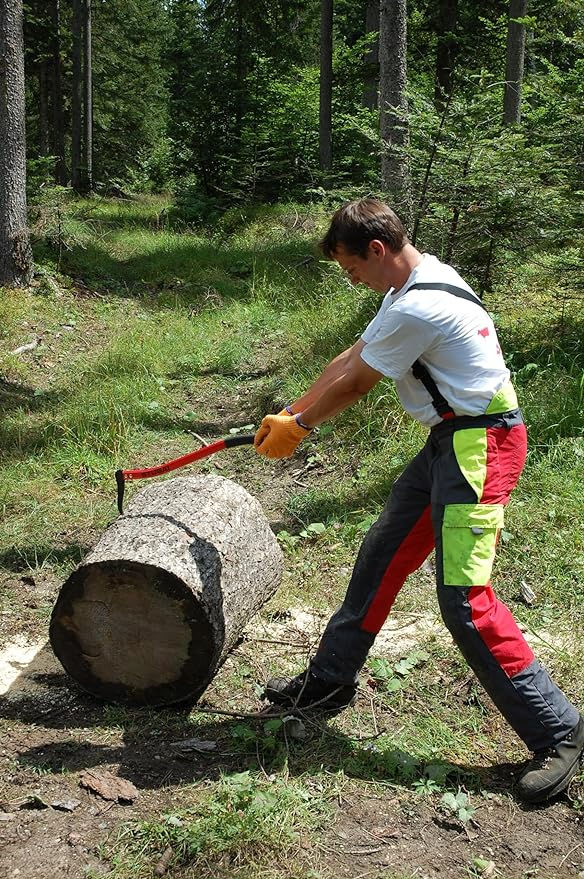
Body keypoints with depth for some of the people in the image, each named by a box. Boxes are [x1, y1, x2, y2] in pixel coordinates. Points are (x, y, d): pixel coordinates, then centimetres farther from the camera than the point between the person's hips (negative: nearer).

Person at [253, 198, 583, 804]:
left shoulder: (416, 307, -22)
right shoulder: (419, 283, 11)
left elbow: (353, 385, -9)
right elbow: (351, 359, 17)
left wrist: (296, 427, 7)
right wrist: (289, 414, 18)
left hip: (479, 445, -11)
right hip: (449, 441, 11)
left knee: (463, 598, -13)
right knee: (380, 558, 15)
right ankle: (330, 681, 29)